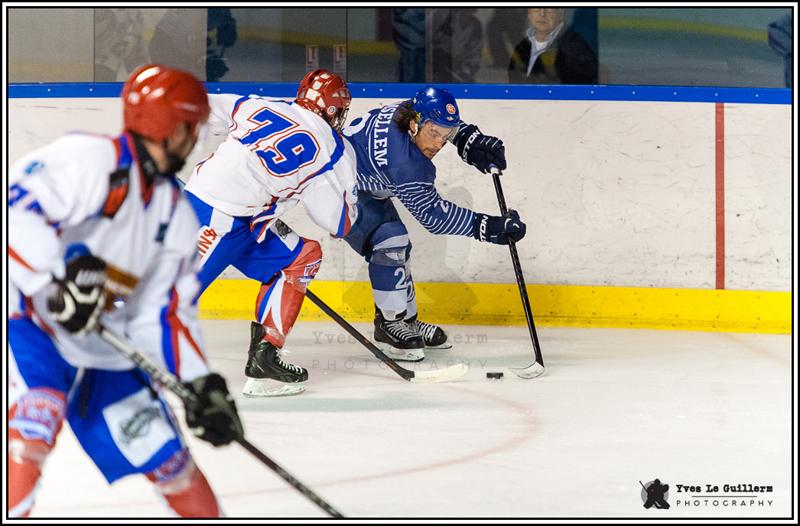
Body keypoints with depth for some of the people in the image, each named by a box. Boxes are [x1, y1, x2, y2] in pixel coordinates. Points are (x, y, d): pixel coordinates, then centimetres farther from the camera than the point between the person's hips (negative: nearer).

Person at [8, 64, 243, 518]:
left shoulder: (176, 213, 7)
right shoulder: (90, 160, -18)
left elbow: (166, 310, 5)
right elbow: (15, 212, -29)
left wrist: (204, 384, -6)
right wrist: (55, 281, -35)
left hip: (102, 347, 7)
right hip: (30, 322, -7)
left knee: (166, 455, 8)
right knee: (34, 424, -31)